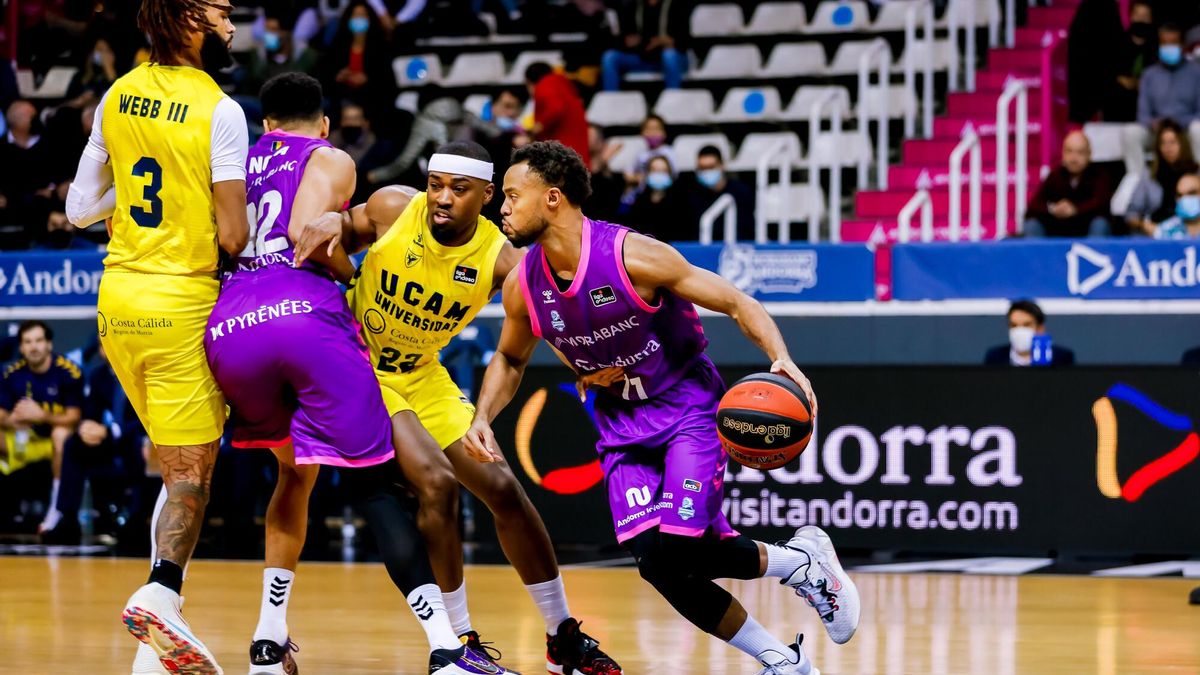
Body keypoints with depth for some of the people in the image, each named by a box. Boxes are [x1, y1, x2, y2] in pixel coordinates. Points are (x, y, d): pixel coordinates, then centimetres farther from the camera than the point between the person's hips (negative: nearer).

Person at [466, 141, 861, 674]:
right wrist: (482, 419, -2)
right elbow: (510, 359, 15)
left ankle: (801, 562, 6)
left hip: (688, 407, -5)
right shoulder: (523, 286, -6)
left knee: (670, 553, -21)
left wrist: (782, 360, -33)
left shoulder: (632, 256, -23)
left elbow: (737, 303, -17)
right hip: (622, 422, 5)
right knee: (657, 563, -10)